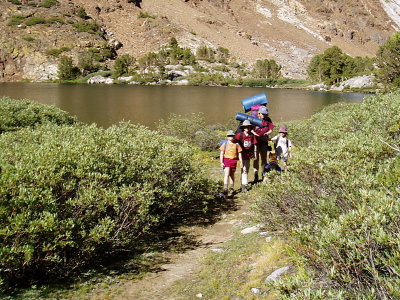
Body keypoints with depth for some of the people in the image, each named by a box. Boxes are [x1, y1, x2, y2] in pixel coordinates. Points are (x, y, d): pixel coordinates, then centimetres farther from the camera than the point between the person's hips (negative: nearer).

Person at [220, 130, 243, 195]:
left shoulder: (236, 144, 7)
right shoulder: (225, 144, 3)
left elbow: (239, 153, 10)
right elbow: (221, 154, 3)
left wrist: (241, 161, 4)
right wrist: (221, 162, -5)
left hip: (234, 160, 2)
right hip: (226, 160, -2)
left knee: (232, 175, 12)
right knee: (226, 174, -14)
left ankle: (232, 188, 24)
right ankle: (225, 188, -21)